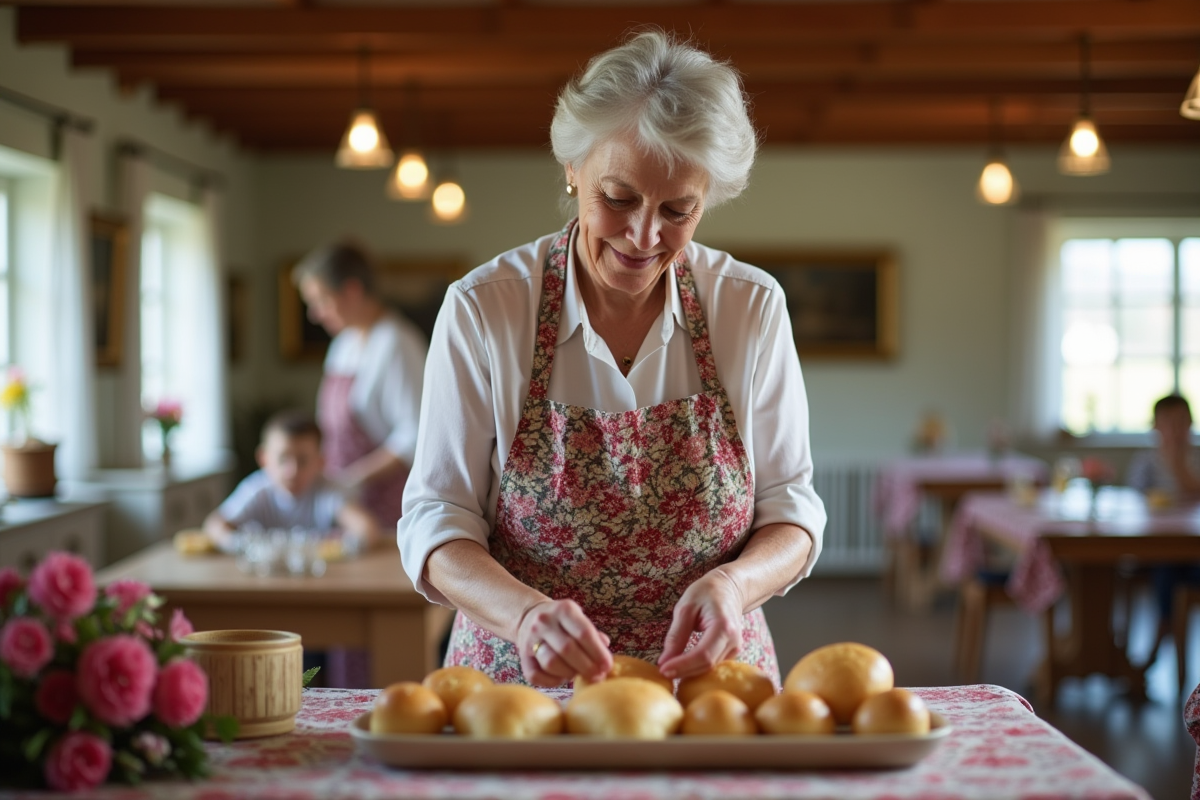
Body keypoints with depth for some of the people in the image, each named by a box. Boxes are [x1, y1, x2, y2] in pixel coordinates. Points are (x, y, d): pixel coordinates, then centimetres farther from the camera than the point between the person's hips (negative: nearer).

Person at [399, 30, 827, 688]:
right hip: (521, 684, -3)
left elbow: (790, 511, 5)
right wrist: (525, 612, -24)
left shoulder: (752, 306, 0)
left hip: (709, 679, 3)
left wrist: (732, 583, -17)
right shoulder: (481, 307, -5)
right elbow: (435, 521, -4)